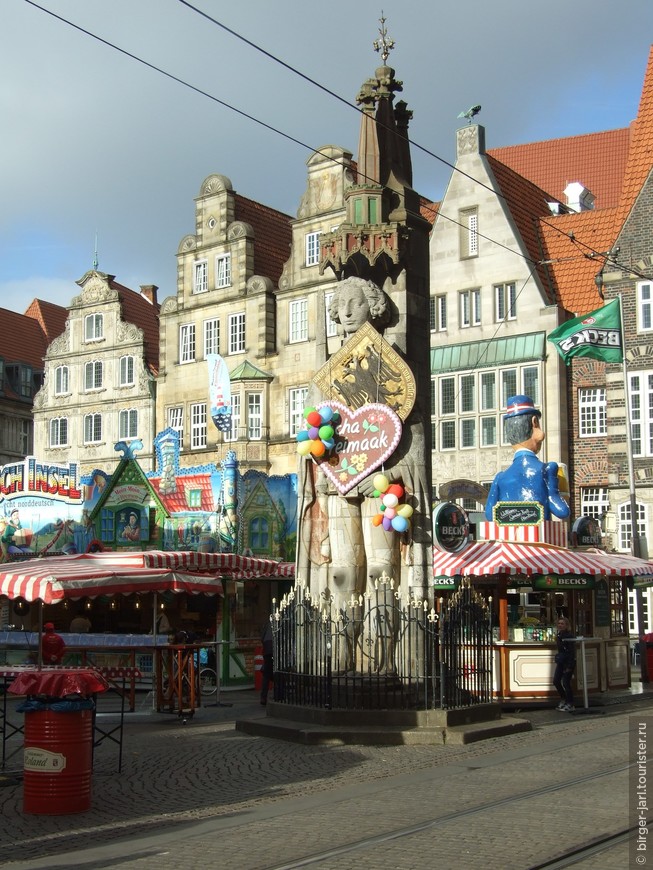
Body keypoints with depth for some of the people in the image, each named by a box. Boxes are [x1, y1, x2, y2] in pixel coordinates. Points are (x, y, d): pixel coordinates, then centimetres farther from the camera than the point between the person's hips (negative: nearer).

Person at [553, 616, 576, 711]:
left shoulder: (569, 636, -14)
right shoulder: (559, 635, 9)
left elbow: (572, 651, -17)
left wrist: (569, 666, -19)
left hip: (568, 661, -8)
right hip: (560, 661, 8)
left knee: (566, 682, -6)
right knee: (556, 681, 8)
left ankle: (570, 704, 7)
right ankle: (563, 699, 28)